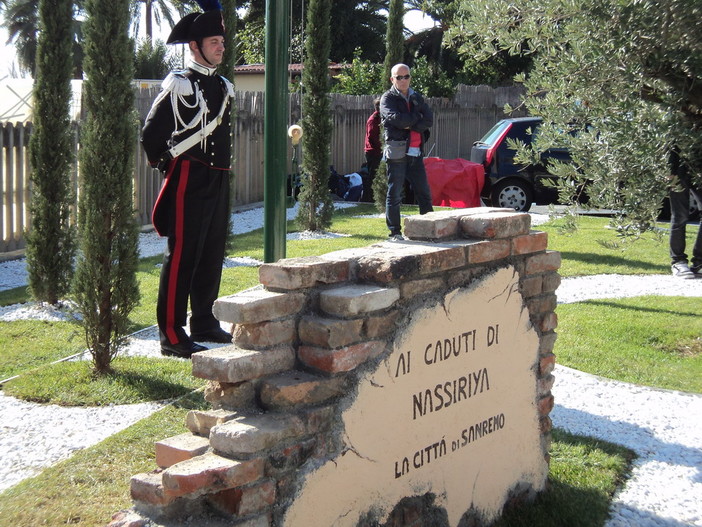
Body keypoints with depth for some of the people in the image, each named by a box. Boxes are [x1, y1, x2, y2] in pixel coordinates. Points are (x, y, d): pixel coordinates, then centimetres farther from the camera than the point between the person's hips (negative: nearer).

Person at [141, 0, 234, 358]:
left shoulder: (224, 87, 13)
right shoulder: (179, 85, -11)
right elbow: (151, 133, -10)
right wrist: (163, 164, 2)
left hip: (218, 180, 8)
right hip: (189, 180, -8)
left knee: (212, 256, 14)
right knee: (182, 257, -6)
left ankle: (204, 322, 26)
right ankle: (172, 336, -3)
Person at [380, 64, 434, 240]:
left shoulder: (416, 98, 17)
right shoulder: (388, 98, 2)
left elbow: (429, 119, 3)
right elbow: (395, 118, -17)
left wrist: (410, 125, -11)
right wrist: (416, 118, -5)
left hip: (416, 152, 5)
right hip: (397, 151, -5)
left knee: (424, 193, 7)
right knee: (394, 194, -2)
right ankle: (395, 232, 3)